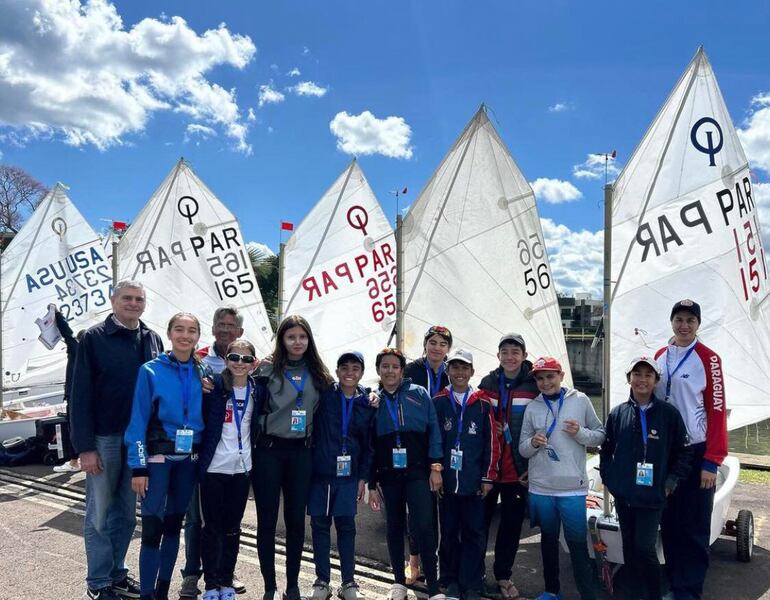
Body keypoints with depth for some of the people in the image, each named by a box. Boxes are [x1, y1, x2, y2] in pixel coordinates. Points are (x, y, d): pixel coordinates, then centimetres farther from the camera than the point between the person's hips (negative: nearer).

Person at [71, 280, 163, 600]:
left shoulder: (153, 340, 7)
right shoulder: (94, 338, -6)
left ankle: (117, 573, 28)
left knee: (125, 514, 14)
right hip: (104, 438, -4)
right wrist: (85, 447, -13)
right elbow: (80, 394, -9)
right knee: (99, 515, 6)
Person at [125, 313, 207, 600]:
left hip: (189, 460, 4)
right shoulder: (151, 371, -8)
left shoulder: (203, 373, 4)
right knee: (152, 528, -7)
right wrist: (138, 467, -12)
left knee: (174, 524, 14)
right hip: (158, 457, -4)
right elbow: (138, 420, -9)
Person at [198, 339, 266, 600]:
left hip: (242, 468, 3)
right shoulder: (213, 385, -7)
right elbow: (200, 419, -5)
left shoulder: (258, 389, 3)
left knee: (232, 528, 12)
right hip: (214, 466, -3)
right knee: (212, 526, 6)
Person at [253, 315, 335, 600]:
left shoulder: (318, 374, 9)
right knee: (267, 519, 4)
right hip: (269, 450, -3)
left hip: (301, 452, 3)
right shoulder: (267, 369, -4)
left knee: (296, 519, 9)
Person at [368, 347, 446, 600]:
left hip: (417, 471, -2)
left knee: (423, 526, -10)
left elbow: (433, 430, -1)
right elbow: (368, 444, 7)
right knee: (394, 527, 11)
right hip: (388, 474, 3)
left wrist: (435, 467, -8)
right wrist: (371, 484, 6)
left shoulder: (419, 394, 0)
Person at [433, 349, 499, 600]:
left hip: (474, 482, 0)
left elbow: (491, 443, 2)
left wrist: (488, 477, 0)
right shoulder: (438, 402, 2)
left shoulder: (482, 403, 1)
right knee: (449, 532, 11)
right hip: (446, 480, 1)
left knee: (474, 533, 5)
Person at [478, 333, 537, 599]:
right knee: (480, 520, 8)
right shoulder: (487, 383, 3)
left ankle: (503, 577, 27)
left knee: (511, 524, 10)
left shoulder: (533, 385, -3)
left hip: (518, 470, -1)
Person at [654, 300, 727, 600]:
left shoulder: (708, 358, -8)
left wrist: (712, 462, -13)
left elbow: (717, 410, -11)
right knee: (668, 523, 13)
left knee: (694, 528, 3)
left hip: (696, 452, -5)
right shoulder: (660, 356, 9)